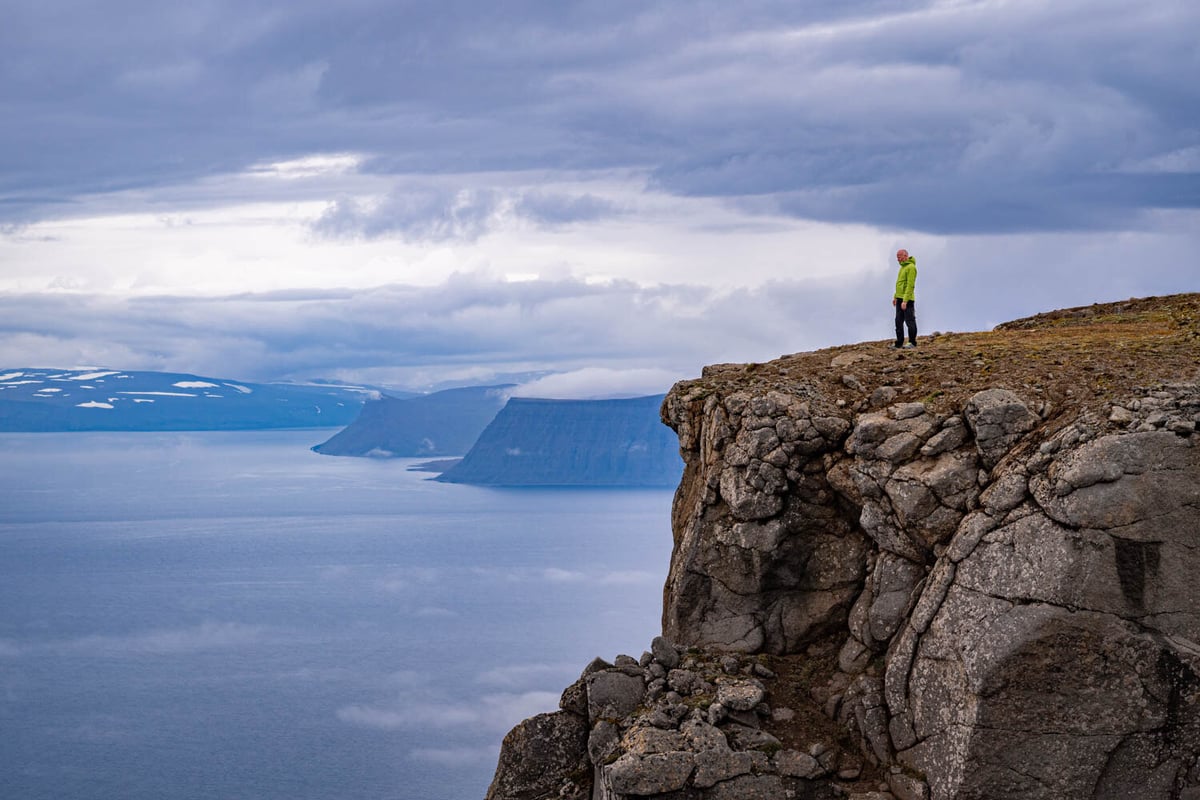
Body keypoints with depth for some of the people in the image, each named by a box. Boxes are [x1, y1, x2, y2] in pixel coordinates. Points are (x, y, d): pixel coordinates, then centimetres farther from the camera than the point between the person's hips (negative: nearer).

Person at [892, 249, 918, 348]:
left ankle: (912, 343, 2)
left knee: (910, 321, -3)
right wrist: (895, 297, 21)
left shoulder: (911, 267, -14)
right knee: (898, 321, 8)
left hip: (907, 300, -10)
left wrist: (905, 300, -24)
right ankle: (899, 343, 10)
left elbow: (910, 285, -20)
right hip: (900, 299, 10)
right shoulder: (903, 267, 16)